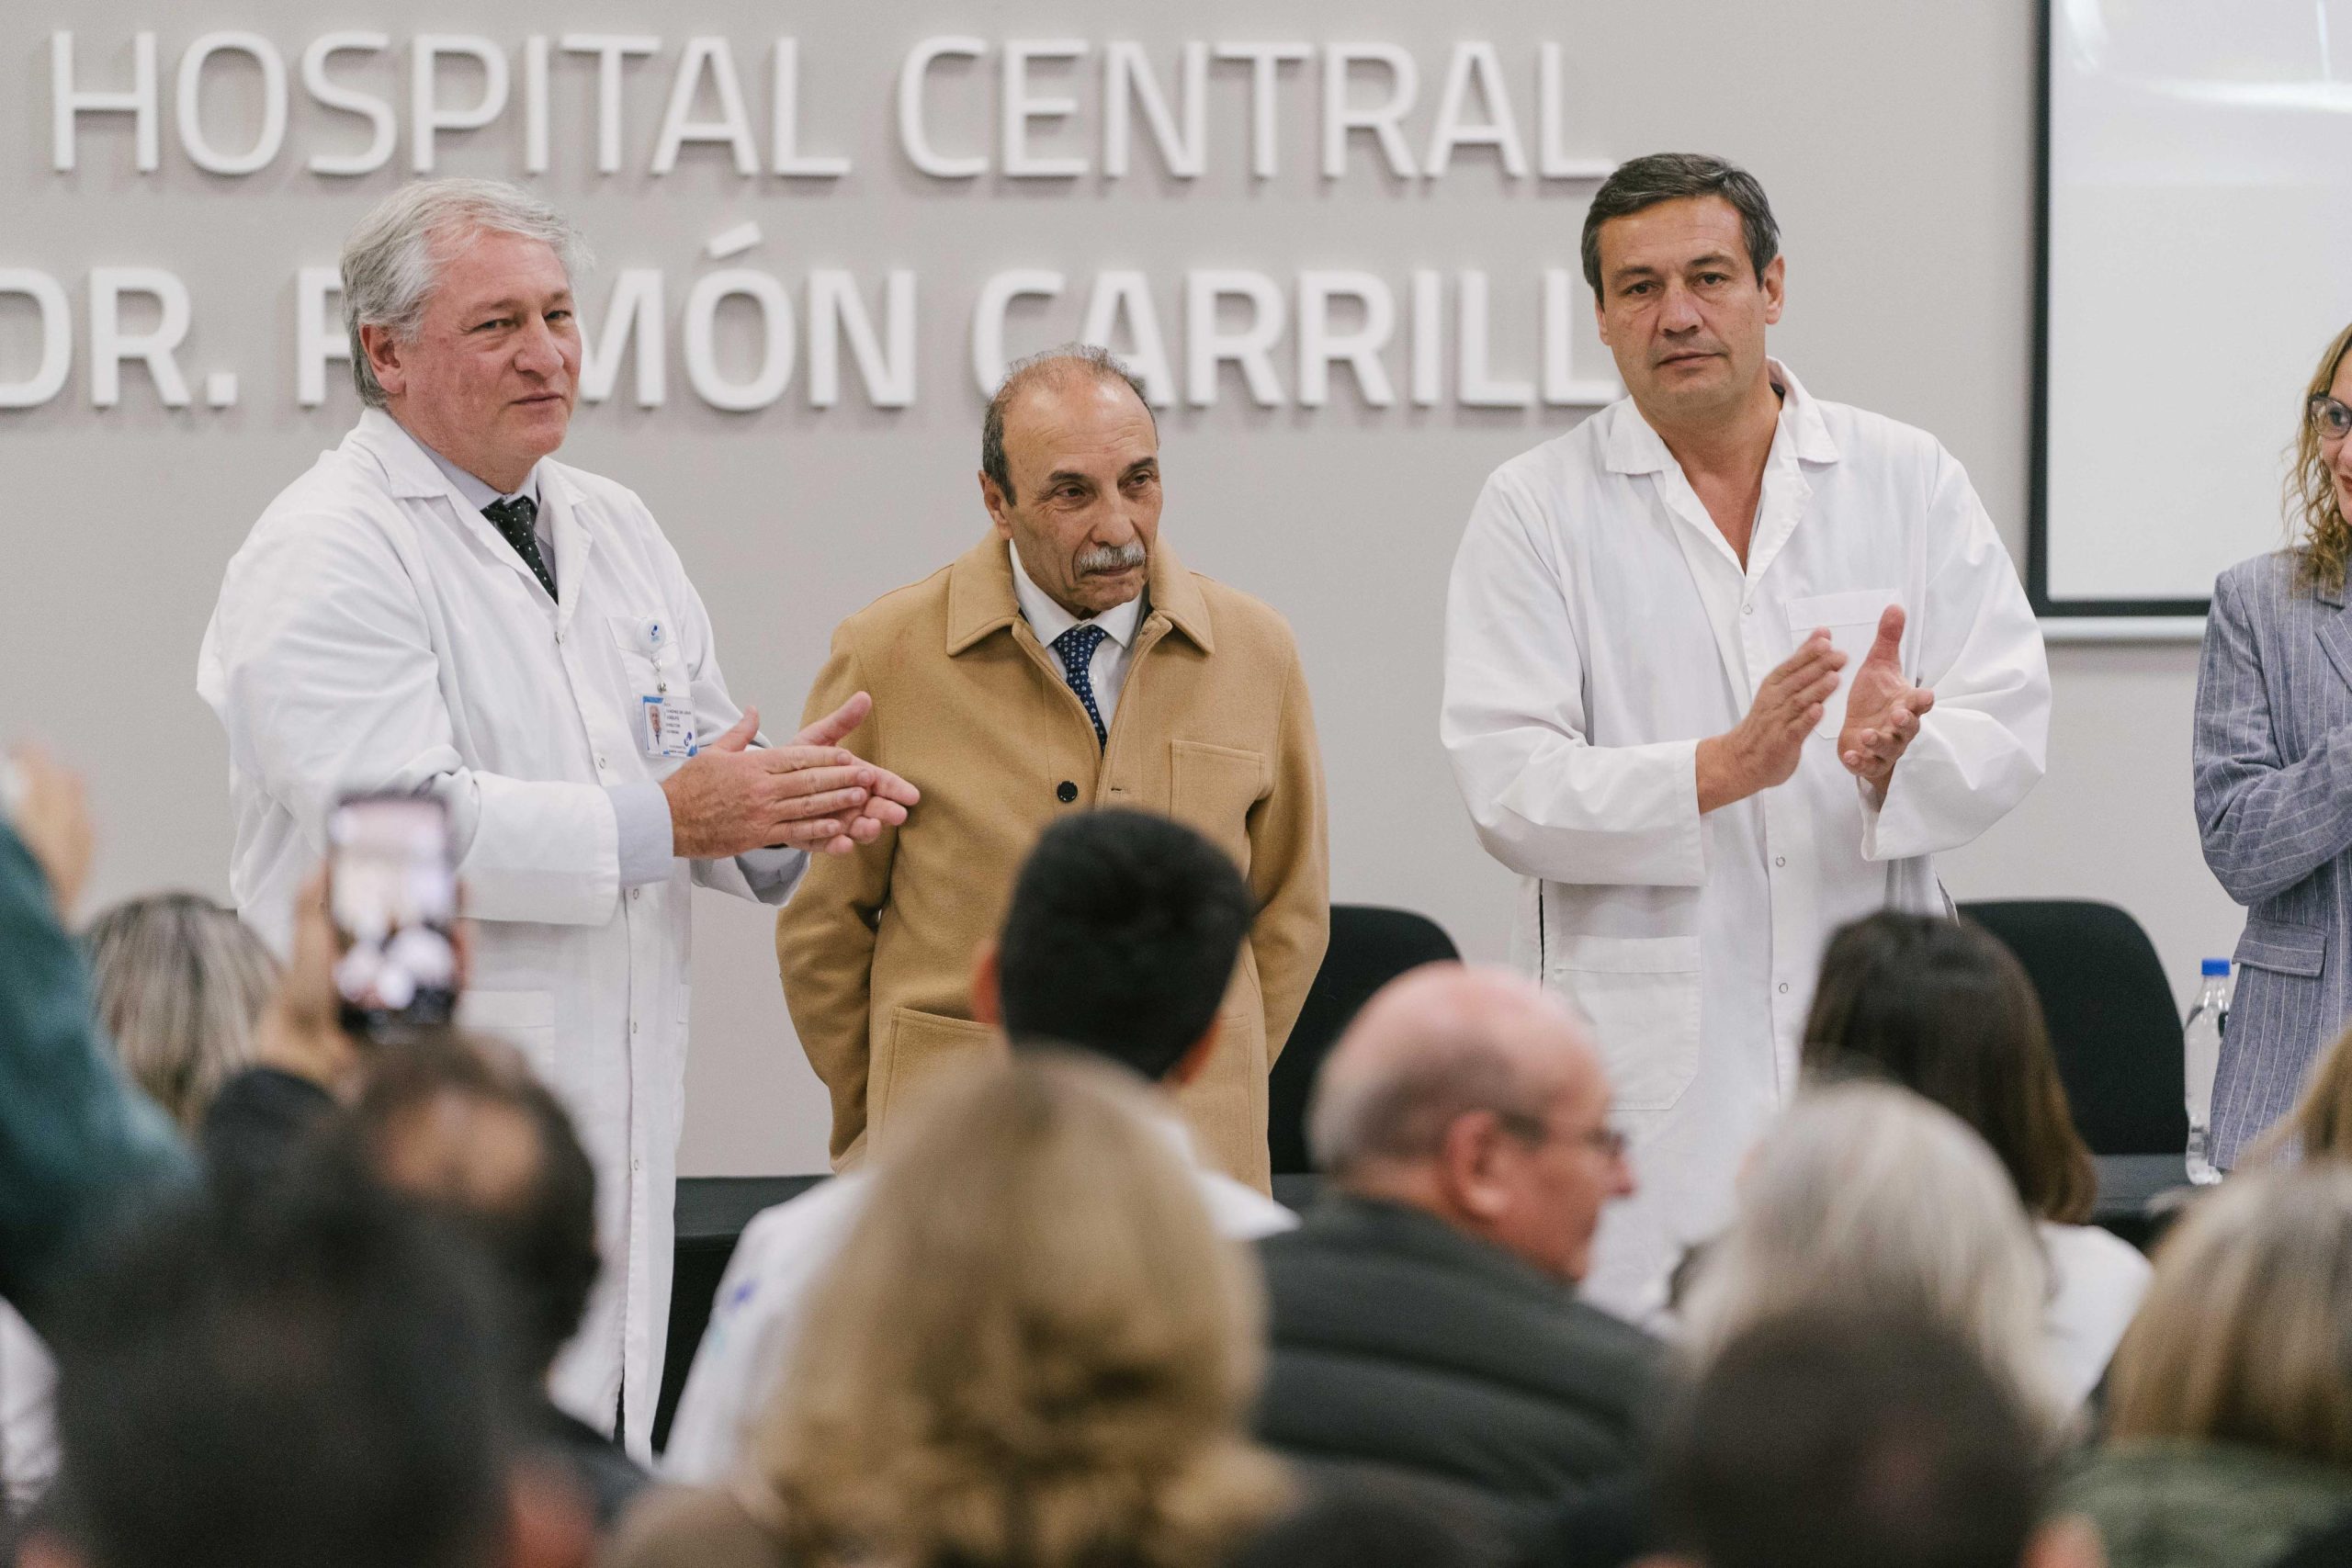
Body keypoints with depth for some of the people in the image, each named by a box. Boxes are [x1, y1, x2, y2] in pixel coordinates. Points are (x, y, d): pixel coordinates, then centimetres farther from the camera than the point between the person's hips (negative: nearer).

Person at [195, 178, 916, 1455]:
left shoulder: (612, 529, 17)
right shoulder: (324, 557, -9)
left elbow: (696, 767, 19)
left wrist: (784, 802, -6)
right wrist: (666, 821, -21)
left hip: (615, 1131, 8)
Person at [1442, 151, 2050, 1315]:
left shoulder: (1908, 480, 10)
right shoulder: (1534, 510, 3)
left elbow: (2009, 725, 4)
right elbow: (1507, 791, -7)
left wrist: (1897, 752, -19)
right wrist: (1726, 770, -20)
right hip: (1645, 1073, -2)